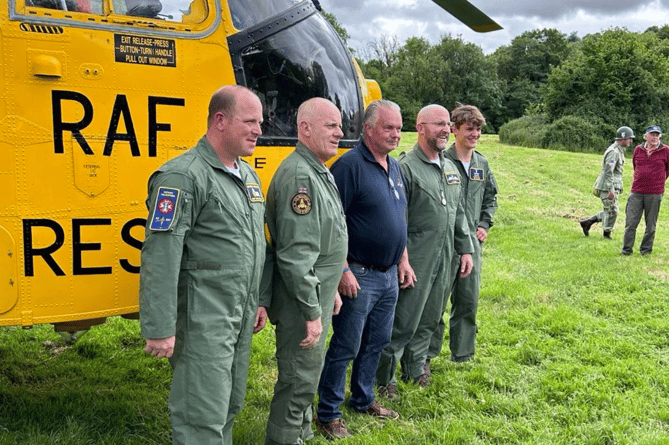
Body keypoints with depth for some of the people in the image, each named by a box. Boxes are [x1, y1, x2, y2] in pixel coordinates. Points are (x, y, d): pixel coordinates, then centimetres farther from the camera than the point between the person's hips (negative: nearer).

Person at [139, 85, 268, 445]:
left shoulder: (248, 175, 13)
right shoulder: (183, 176, -16)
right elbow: (160, 257, -20)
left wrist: (259, 301, 21)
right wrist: (159, 329, -21)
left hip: (242, 318, 9)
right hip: (202, 321, -8)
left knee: (230, 406, 19)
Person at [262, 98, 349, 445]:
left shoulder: (320, 172, 11)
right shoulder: (298, 176, -22)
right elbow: (296, 256, -26)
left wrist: (330, 290, 21)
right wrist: (311, 312, -22)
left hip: (317, 298, 10)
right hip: (302, 304, -10)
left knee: (307, 374, 22)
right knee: (299, 380, 2)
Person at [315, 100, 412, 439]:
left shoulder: (395, 167, 12)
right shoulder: (350, 165, -15)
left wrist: (403, 261, 17)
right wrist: (343, 271, -22)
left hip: (389, 275, 8)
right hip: (359, 276, -8)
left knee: (377, 342, 18)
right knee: (345, 347, 1)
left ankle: (363, 399, 36)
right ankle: (328, 414, 16)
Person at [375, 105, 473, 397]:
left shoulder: (450, 168, 13)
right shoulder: (406, 167, -12)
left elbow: (458, 213, 20)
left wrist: (465, 249, 16)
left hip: (444, 260, 8)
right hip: (416, 262, -7)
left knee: (430, 319, 17)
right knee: (403, 322, -1)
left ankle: (415, 367, 35)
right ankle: (384, 378, 15)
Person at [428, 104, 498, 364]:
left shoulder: (482, 164, 11)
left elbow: (491, 197, 24)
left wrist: (484, 225, 11)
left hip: (472, 242, 6)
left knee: (469, 301, 12)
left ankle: (462, 355, 27)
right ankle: (426, 355, 13)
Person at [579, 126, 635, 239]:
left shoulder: (619, 150, 15)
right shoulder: (613, 151, -18)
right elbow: (608, 171, -24)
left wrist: (619, 186, 25)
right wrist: (611, 190, -27)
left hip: (612, 186, 10)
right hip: (607, 187, -10)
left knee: (609, 211, 14)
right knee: (612, 211, -1)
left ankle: (587, 222, 17)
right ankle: (607, 235, 12)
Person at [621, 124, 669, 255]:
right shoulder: (638, 149, 7)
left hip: (654, 194, -1)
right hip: (636, 192, 2)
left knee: (651, 225, 6)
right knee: (630, 222, -1)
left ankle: (646, 249, 19)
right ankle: (627, 249, 8)